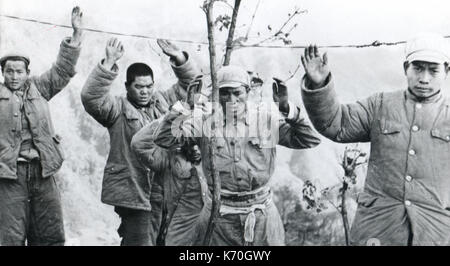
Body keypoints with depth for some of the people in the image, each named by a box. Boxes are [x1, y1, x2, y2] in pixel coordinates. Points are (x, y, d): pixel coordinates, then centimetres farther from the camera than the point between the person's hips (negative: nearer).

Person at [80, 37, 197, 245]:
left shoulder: (161, 102, 11)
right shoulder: (118, 109, -5)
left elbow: (190, 85, 13)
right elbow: (91, 97, -21)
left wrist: (179, 59, -4)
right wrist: (109, 64, -29)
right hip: (132, 193, -6)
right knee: (140, 241, -6)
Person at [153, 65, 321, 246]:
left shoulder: (267, 119, -3)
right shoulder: (204, 121, -3)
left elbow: (310, 140, -5)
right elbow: (163, 139, -8)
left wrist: (287, 110, -16)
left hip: (262, 212, 1)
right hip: (222, 214, 0)